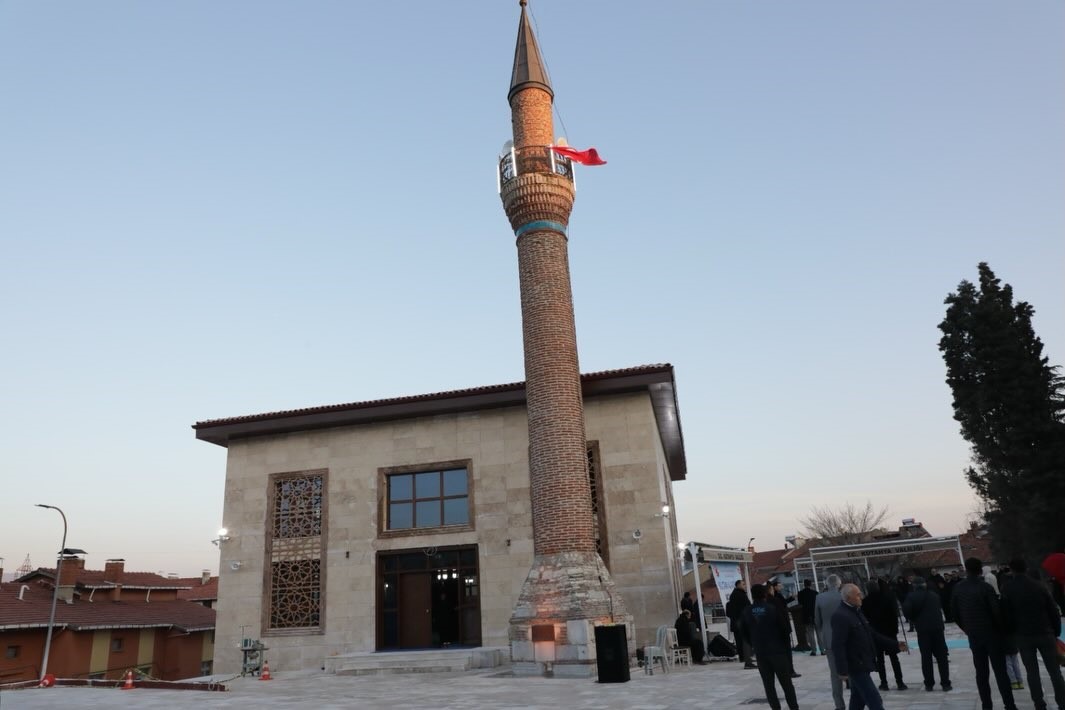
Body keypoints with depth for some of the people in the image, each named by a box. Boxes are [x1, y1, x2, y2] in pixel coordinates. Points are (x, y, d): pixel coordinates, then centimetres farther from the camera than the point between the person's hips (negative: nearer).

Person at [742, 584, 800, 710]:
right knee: (786, 682, 9)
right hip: (778, 650, -2)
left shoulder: (747, 612, -2)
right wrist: (787, 646, 5)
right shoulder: (773, 608, -10)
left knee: (768, 683, 10)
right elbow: (784, 627, -7)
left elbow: (745, 631, 5)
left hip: (760, 652, 2)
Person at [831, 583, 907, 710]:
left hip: (863, 665, 10)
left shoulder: (857, 612, 14)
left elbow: (872, 635, 21)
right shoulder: (840, 616, -19)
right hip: (856, 667, -10)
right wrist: (843, 670, -25)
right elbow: (838, 646, -23)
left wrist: (895, 644, 15)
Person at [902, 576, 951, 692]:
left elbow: (906, 609, -13)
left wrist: (913, 619, 3)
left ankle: (929, 684, 7)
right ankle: (945, 683, 9)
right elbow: (941, 607, 14)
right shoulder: (934, 595, 12)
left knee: (926, 657, 5)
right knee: (942, 656, 9)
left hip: (923, 629, -2)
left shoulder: (911, 596, -2)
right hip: (937, 627, 2)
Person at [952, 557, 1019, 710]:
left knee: (981, 672, 9)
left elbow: (954, 613, 6)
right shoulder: (985, 587, -12)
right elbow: (996, 611, -14)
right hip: (991, 633, -3)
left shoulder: (957, 588, 1)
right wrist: (1001, 629, 3)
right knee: (1000, 671, 1)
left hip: (974, 636, 3)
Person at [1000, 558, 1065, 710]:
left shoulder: (1008, 589, -5)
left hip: (1023, 636, -1)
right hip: (1045, 633, 1)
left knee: (1032, 672, 7)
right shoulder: (1039, 586, -4)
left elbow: (1006, 613, -4)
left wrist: (1012, 630, 10)